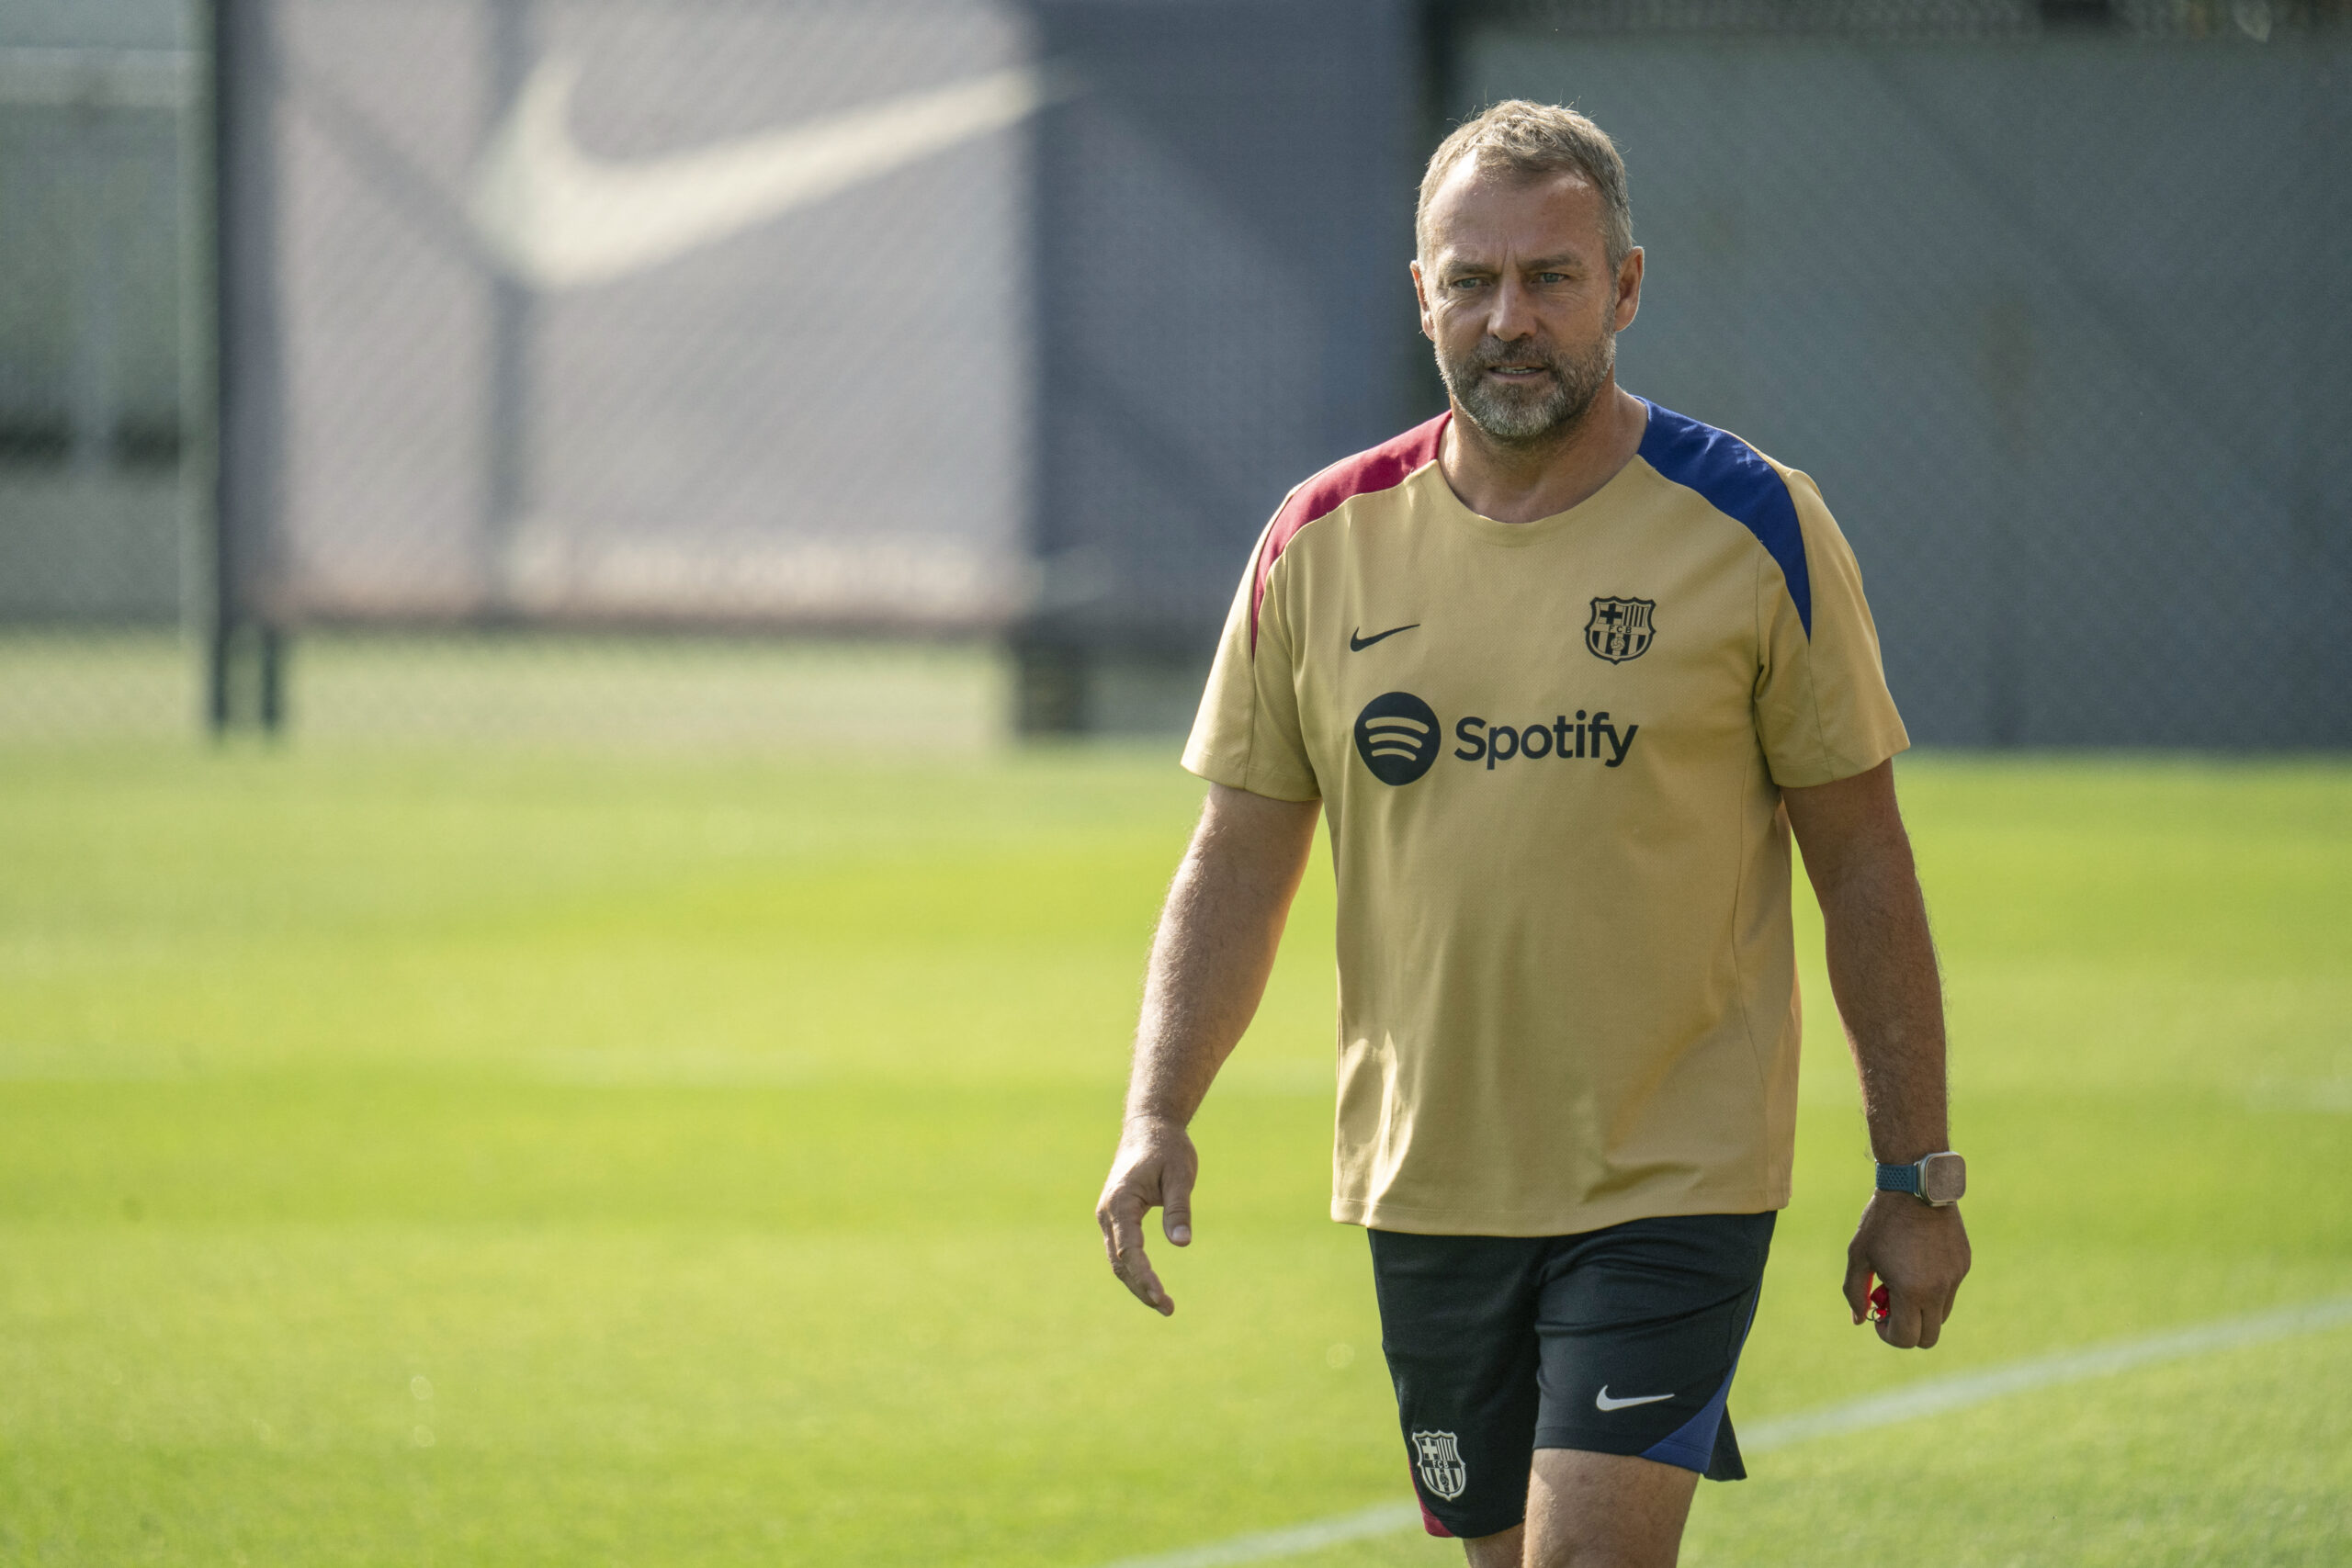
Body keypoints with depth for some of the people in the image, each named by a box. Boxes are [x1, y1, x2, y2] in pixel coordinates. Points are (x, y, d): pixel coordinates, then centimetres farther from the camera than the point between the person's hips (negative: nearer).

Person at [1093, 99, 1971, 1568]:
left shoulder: (1752, 528, -5)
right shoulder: (1322, 547, 3)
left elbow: (1864, 865, 0)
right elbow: (1238, 863, 8)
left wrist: (1919, 1179, -1)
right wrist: (1157, 1114, -6)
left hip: (1674, 1182, -4)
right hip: (1427, 1188, 4)